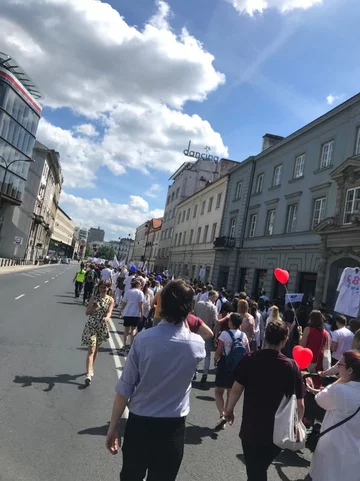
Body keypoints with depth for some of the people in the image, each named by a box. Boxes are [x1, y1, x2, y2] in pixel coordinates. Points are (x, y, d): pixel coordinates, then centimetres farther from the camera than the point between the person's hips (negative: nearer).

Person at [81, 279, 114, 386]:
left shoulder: (110, 300, -1)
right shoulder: (94, 298, -2)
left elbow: (109, 312, -16)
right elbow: (87, 312, -3)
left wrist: (107, 317, -38)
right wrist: (93, 307, -22)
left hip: (102, 327, 2)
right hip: (91, 326, -2)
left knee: (96, 349, 17)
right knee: (91, 350, -12)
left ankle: (91, 369, 36)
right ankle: (89, 374, -18)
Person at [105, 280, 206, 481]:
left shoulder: (143, 339, -17)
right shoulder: (197, 345, -12)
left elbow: (125, 388, -12)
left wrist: (113, 427, -1)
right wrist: (184, 321, 10)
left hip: (139, 424, 0)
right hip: (172, 429, 0)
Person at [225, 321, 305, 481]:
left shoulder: (249, 360, -11)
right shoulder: (291, 367, -10)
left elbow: (236, 389, -9)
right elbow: (300, 403, -8)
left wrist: (229, 410, 8)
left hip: (250, 428, -1)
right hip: (278, 432, 1)